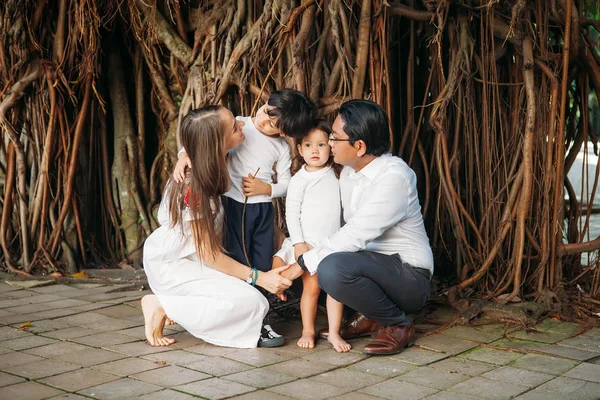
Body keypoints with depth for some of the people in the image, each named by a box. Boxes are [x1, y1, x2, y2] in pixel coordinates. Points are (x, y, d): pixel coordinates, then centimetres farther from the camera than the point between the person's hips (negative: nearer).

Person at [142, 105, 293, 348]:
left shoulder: (210, 165, -5)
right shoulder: (193, 187, -28)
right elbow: (208, 253, -23)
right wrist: (259, 277, -23)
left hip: (189, 259, 9)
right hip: (170, 266, -9)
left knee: (256, 301, -2)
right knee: (248, 302, -23)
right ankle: (163, 306, -10)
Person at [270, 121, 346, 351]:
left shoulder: (336, 176, 8)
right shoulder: (299, 180, -5)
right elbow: (291, 214, -7)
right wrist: (298, 243, -13)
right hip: (307, 244, -4)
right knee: (312, 287, -5)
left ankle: (334, 333, 5)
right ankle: (308, 331, 10)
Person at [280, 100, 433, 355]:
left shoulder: (394, 176, -22)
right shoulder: (349, 172, 4)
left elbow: (356, 235, -27)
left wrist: (303, 264, -23)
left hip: (409, 278, -8)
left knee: (333, 268, -34)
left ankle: (398, 325, -8)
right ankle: (369, 317, 7)